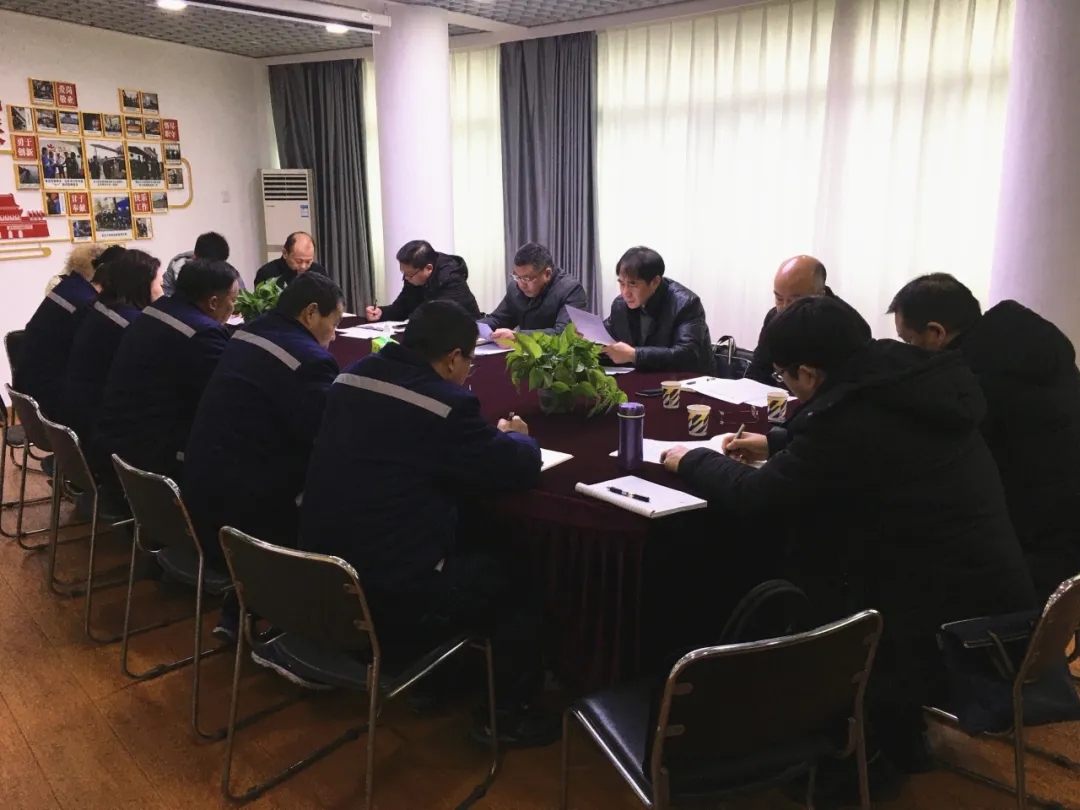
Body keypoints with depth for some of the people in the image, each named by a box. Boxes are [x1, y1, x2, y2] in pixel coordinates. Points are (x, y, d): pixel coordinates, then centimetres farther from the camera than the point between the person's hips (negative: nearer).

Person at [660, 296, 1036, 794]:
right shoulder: (912, 379, 2)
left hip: (950, 619, -8)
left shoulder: (848, 418, -23)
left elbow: (753, 496, -13)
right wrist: (775, 443, 24)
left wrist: (690, 460, 4)